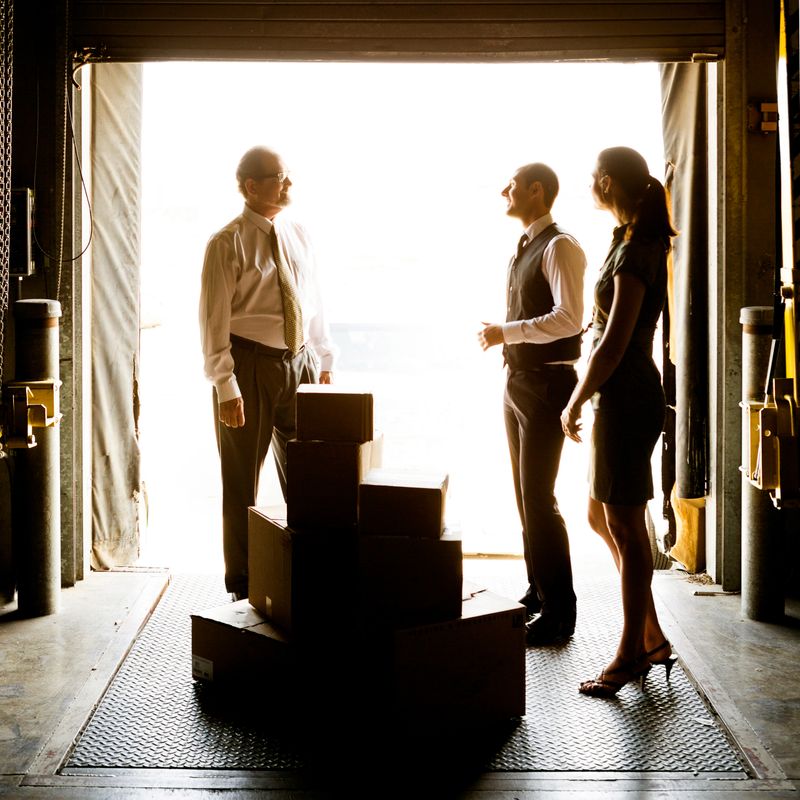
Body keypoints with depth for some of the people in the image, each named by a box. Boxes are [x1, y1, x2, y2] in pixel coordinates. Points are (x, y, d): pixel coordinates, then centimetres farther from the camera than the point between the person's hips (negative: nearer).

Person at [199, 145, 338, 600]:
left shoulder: (299, 235, 8)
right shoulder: (227, 243, -9)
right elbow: (215, 320, -11)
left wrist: (326, 362, 10)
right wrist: (226, 386, -16)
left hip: (300, 362, 5)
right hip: (250, 363, -5)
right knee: (242, 482, 6)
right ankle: (242, 589, 19)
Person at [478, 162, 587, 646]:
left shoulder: (560, 247, -13)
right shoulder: (524, 250, 16)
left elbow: (569, 317, -24)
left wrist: (508, 332, -21)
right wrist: (501, 335, 8)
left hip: (546, 383, -10)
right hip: (518, 382, 10)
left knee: (539, 498, -9)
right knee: (526, 496, 15)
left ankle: (558, 614, -1)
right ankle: (538, 594, 26)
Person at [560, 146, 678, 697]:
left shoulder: (635, 251, -17)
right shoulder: (639, 241, 14)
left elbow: (614, 342, -19)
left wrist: (576, 402, -12)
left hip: (626, 397, -10)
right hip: (624, 396, 10)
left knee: (625, 526, -2)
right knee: (602, 517, 16)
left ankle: (633, 653, 10)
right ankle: (652, 637, 24)